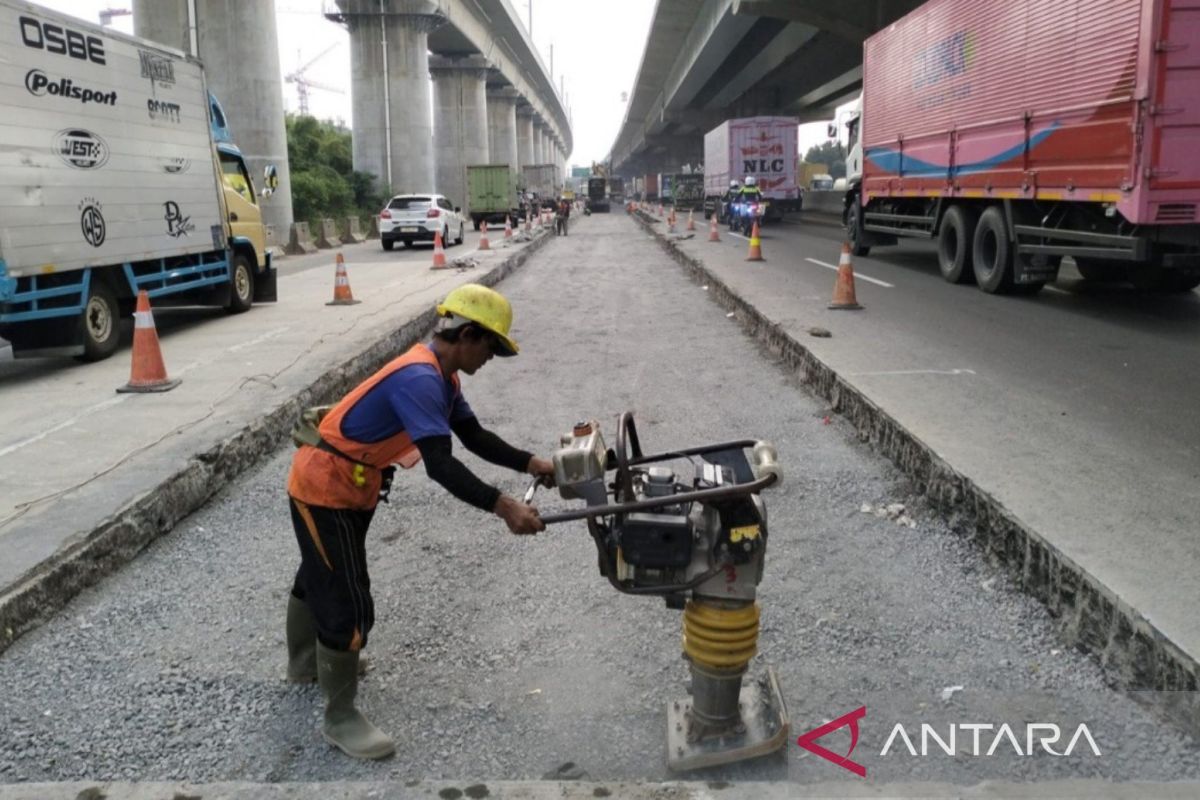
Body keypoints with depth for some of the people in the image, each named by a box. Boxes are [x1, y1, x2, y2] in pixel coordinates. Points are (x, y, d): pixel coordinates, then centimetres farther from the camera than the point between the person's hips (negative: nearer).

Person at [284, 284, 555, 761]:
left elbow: (474, 436, 5)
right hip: (325, 490, -11)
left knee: (318, 578, 29)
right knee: (348, 605, -5)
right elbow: (440, 464, -38)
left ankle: (305, 665, 52)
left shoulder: (440, 376, 3)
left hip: (345, 487, 11)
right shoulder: (419, 378, -30)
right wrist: (503, 507, -42)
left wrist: (530, 463, -6)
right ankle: (340, 721, 12)